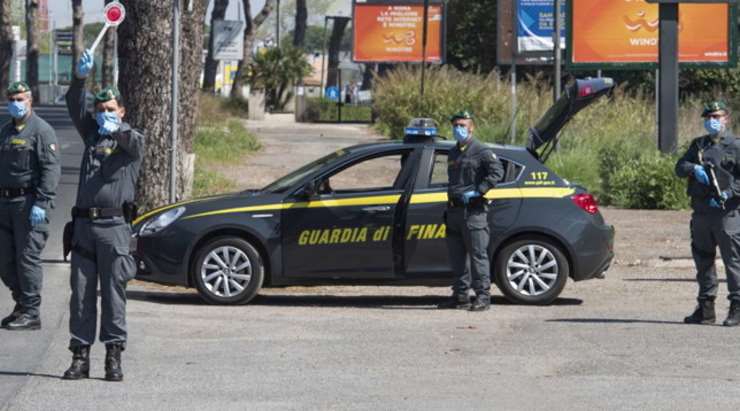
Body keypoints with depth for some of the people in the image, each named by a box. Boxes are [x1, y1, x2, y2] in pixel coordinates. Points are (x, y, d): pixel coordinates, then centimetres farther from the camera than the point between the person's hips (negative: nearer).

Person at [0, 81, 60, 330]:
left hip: (29, 203, -8)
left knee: (27, 257, -7)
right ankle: (21, 303, 22)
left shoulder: (41, 130, -7)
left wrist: (41, 203, -21)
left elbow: (52, 169, -14)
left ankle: (31, 313, -3)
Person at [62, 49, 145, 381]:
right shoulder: (92, 133, 17)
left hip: (114, 226, -4)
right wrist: (80, 78, -14)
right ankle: (80, 357, 5)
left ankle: (114, 358, -2)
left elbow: (134, 142, -20)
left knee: (113, 292, -4)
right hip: (84, 225, 4)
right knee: (81, 293, 3)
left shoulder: (131, 140, 4)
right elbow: (74, 106, 4)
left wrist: (119, 130, -43)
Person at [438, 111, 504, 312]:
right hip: (454, 210, 8)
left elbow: (497, 172, -16)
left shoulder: (481, 151, -4)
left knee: (478, 254, -9)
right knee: (457, 256, 10)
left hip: (473, 210, -8)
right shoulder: (453, 154, 21)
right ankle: (460, 295, 15)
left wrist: (478, 191, -21)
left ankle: (483, 296, -9)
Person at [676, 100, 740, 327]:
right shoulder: (698, 145, 17)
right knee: (703, 259, 11)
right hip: (701, 213, 6)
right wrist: (694, 168, -13)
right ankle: (705, 308, 19)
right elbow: (680, 167, 8)